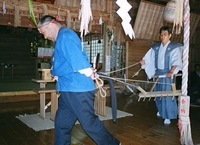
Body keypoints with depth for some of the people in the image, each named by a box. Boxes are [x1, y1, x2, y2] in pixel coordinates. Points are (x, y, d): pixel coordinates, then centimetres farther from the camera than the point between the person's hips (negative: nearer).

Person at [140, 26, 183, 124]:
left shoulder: (174, 47, -6)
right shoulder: (156, 47, 9)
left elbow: (176, 61, -18)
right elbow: (149, 58, 8)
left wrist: (171, 71, -32)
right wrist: (143, 61, -13)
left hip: (168, 75, -5)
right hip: (157, 73, 5)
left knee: (167, 95, -5)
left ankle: (168, 116, 3)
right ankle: (161, 110, 35)